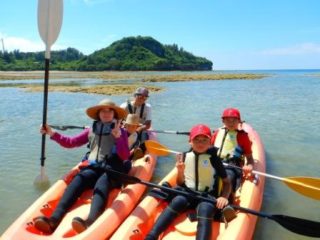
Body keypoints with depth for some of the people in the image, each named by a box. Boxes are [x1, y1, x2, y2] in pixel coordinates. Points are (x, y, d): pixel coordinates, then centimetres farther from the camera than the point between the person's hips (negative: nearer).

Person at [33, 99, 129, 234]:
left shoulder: (120, 132, 11)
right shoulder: (91, 130, 22)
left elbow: (125, 157, -1)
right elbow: (71, 142, 20)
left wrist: (117, 136, -13)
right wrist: (52, 133, 9)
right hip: (92, 168, 3)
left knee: (101, 185, -37)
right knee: (76, 182, -30)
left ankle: (90, 223, -65)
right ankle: (53, 220, -51)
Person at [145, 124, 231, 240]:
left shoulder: (213, 159, -1)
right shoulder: (185, 156, 5)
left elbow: (226, 182, 4)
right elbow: (180, 184, 11)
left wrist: (224, 197, -15)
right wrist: (180, 171, -10)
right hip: (188, 193, 2)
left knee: (204, 210, -34)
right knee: (177, 201, -30)